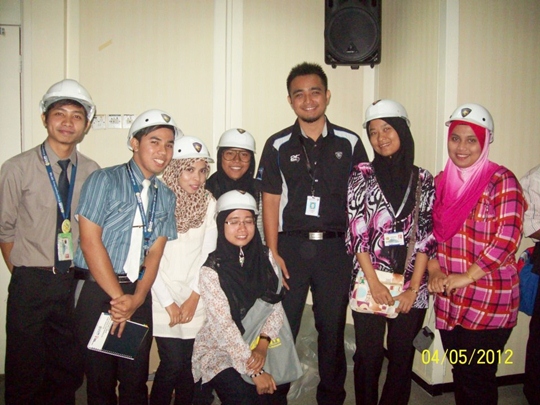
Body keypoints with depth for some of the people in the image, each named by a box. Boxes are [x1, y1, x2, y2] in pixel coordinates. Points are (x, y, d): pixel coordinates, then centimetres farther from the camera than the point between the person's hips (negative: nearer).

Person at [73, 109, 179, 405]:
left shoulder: (166, 197, 10)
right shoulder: (105, 181, -4)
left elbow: (155, 252, 3)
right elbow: (90, 242, -10)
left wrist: (136, 299, -11)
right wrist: (118, 296, -11)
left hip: (138, 294, 4)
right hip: (99, 291, -3)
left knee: (136, 379, 10)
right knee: (100, 379, 7)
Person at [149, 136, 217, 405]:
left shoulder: (209, 203, 1)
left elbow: (208, 254, 1)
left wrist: (193, 298, -4)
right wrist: (169, 303, -7)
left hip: (196, 299, 2)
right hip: (164, 297, -2)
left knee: (189, 365, 6)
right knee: (172, 364, -4)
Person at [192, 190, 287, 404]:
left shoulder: (265, 257, -1)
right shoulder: (212, 269, -15)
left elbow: (275, 306, -1)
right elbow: (223, 326, -18)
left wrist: (263, 344, -16)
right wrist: (255, 372, -19)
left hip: (258, 347, 4)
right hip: (218, 353, -4)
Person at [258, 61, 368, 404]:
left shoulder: (350, 143, 5)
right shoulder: (278, 145, 4)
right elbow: (270, 200, 1)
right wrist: (273, 253, -6)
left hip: (335, 247, 1)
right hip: (291, 246, 0)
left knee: (333, 328, 12)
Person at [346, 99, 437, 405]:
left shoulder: (424, 179, 5)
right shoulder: (362, 175, 1)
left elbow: (427, 235, 1)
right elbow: (356, 232, -5)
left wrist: (413, 288, -6)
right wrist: (374, 283, -10)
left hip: (411, 287, 2)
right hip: (369, 283, -1)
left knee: (403, 357, 12)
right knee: (369, 356, 7)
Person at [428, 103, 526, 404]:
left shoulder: (501, 180, -8)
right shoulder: (442, 181, 9)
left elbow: (508, 236, -17)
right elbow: (430, 232, 10)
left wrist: (467, 276, -17)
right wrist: (434, 271, -4)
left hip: (488, 300, -5)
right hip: (449, 298, 5)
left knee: (477, 379, 4)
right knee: (459, 374, 17)